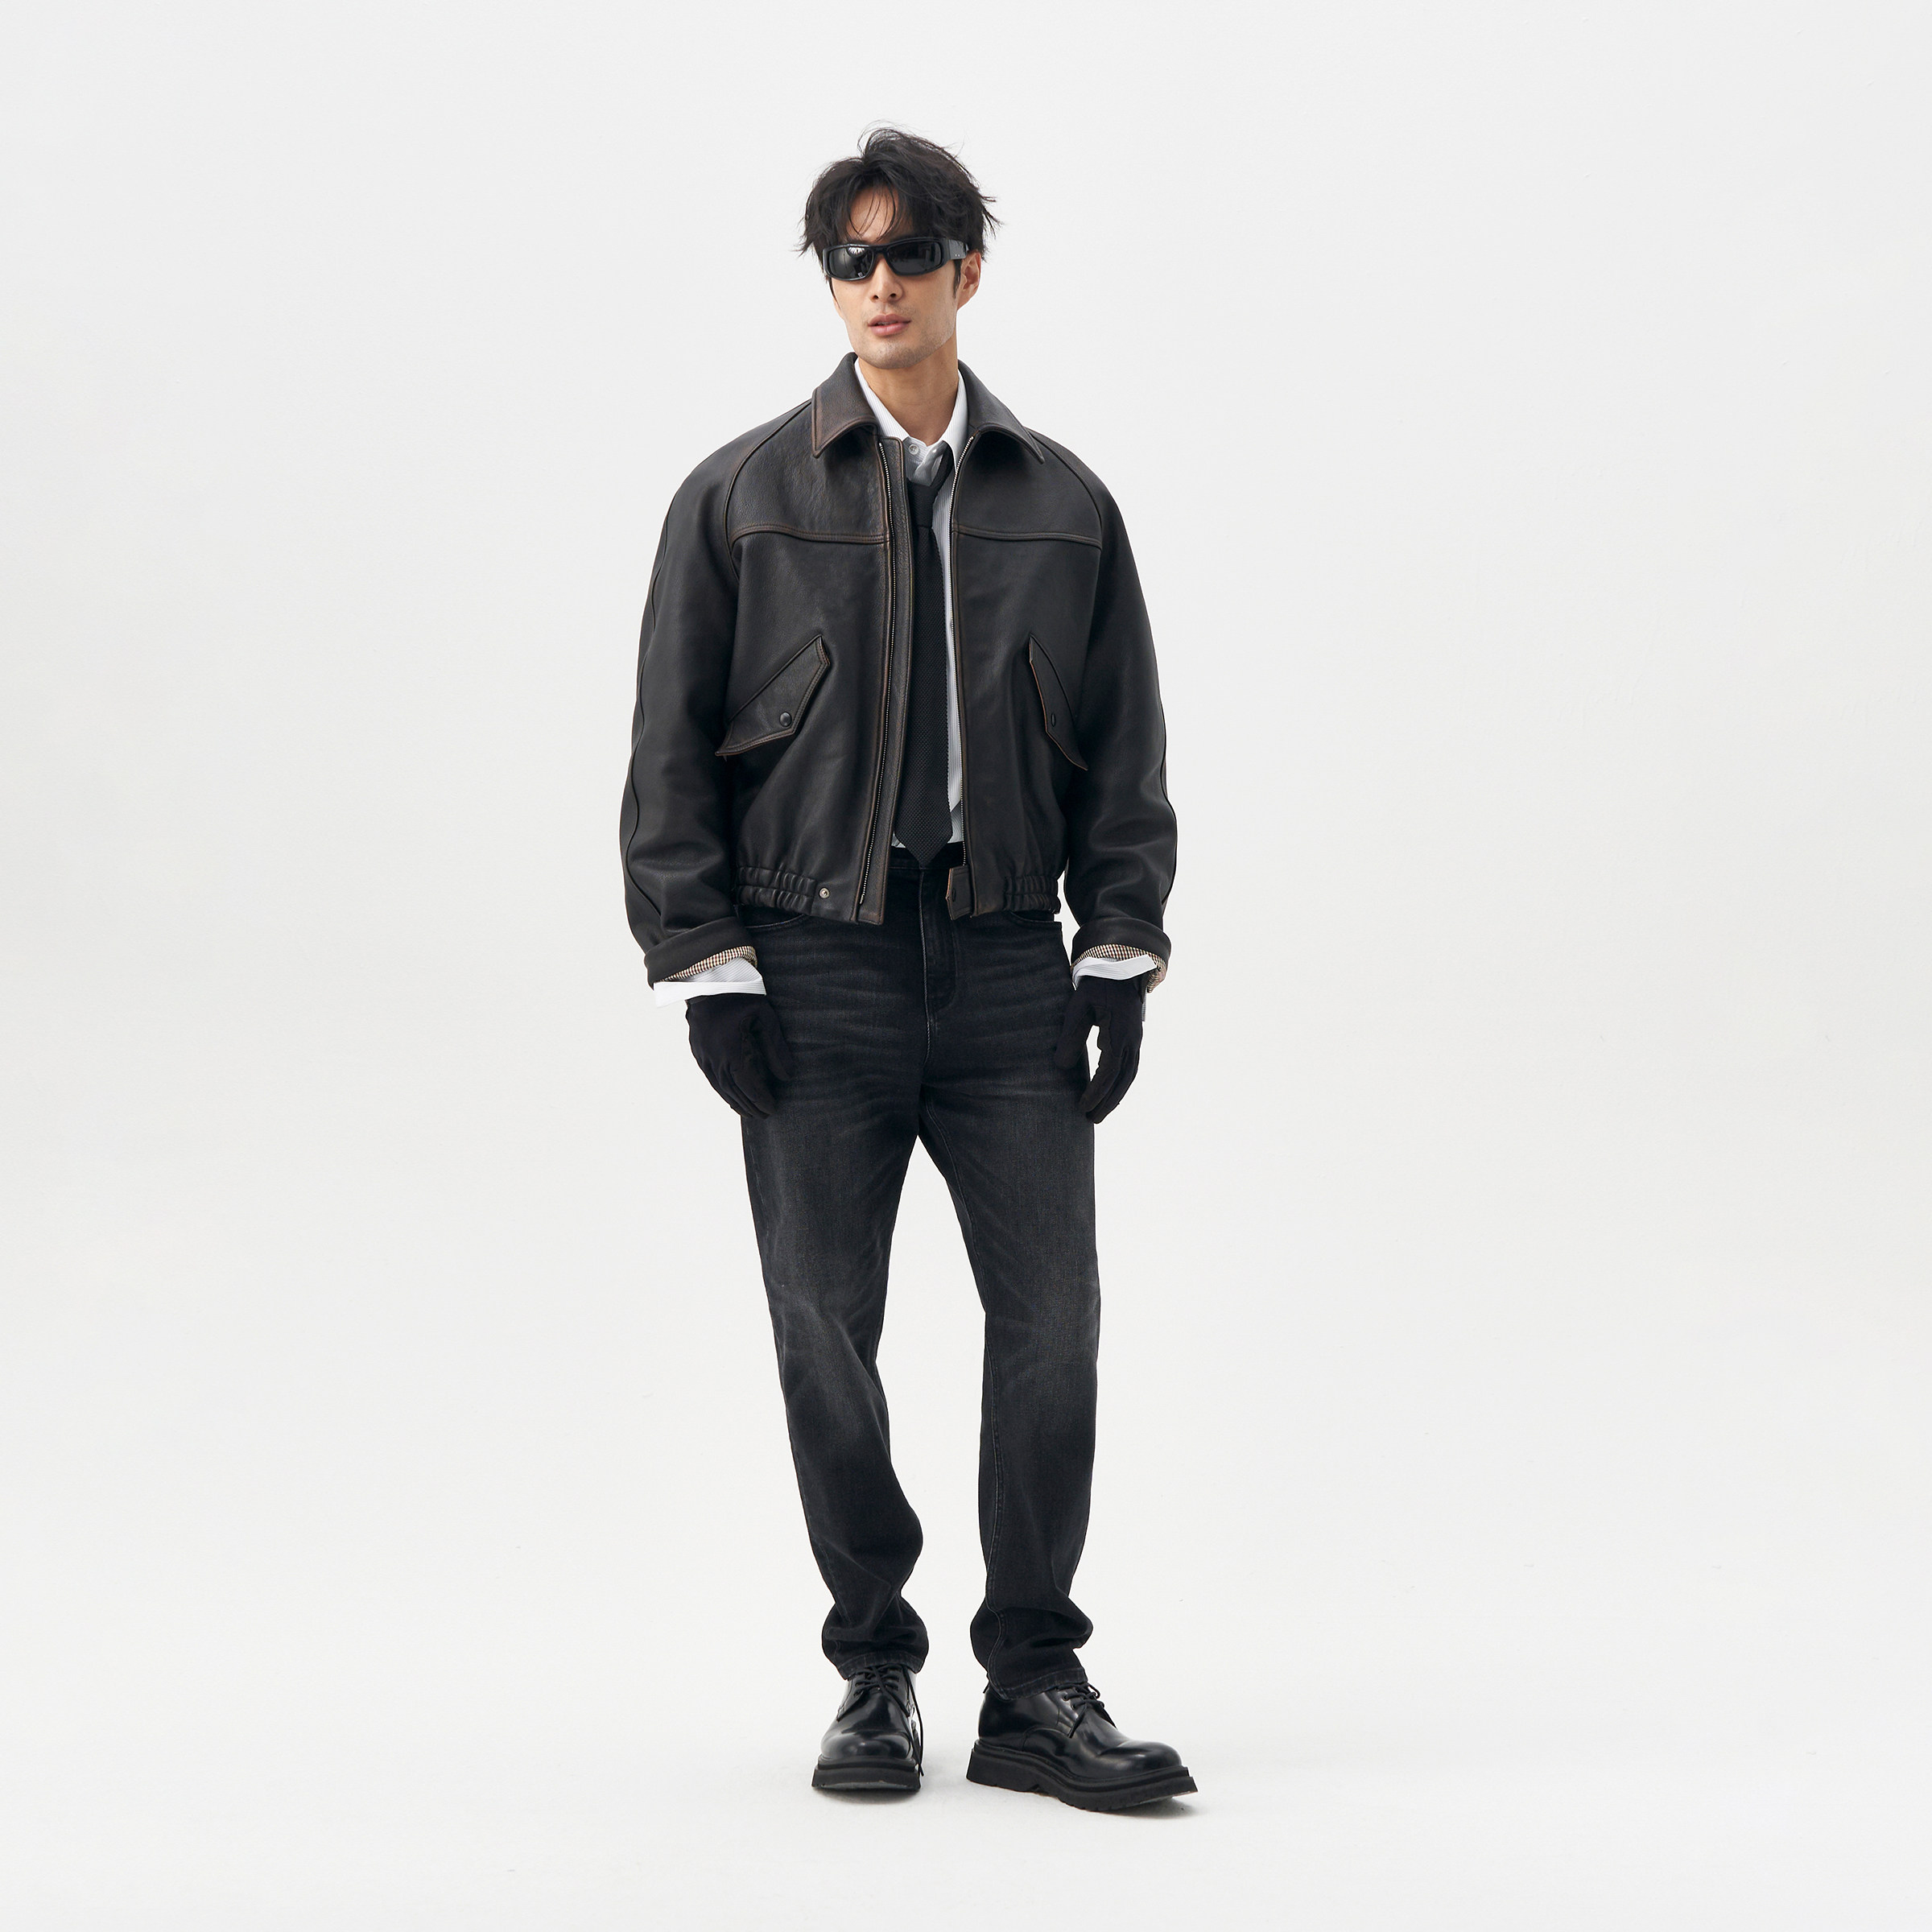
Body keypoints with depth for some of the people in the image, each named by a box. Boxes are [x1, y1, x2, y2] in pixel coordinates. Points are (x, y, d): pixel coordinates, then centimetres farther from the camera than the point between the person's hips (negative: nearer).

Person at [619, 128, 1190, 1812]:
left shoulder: (1061, 503, 10)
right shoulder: (742, 498, 5)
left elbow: (1125, 745, 12)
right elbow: (673, 749, 3)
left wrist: (1122, 949, 3)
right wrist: (707, 964, -5)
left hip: (1006, 971, 1)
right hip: (813, 969, -1)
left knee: (1052, 1318, -3)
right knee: (829, 1339, 2)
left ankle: (1036, 1685, 8)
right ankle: (875, 1676, 16)